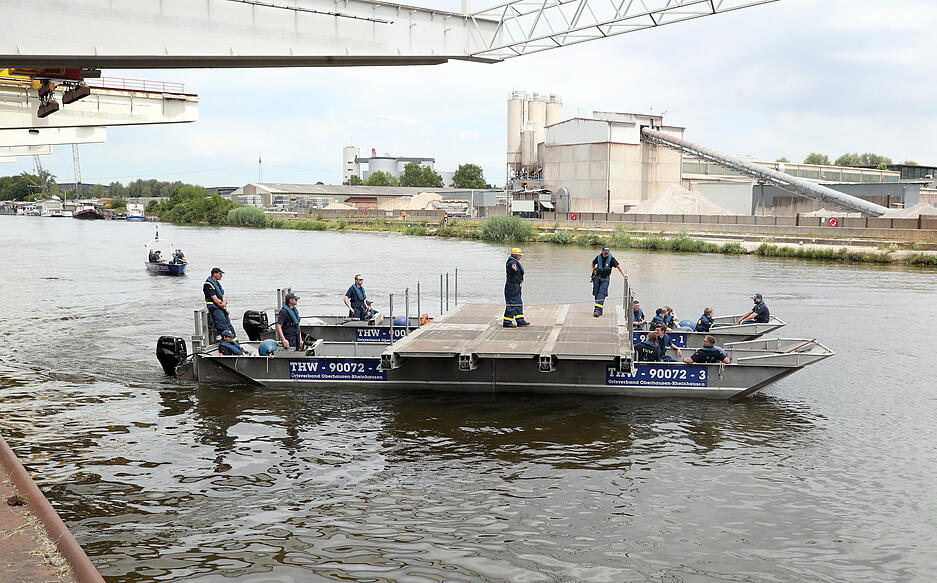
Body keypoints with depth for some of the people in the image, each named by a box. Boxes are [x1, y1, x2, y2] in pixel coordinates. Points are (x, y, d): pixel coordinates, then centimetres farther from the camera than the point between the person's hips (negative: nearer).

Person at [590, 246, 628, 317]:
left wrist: (623, 274, -27)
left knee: (601, 294, -15)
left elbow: (618, 266, -17)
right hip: (597, 277, 3)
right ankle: (600, 310, 14)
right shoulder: (598, 257, -2)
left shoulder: (611, 259, -11)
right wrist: (593, 270, 5)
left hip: (605, 279, -3)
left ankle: (597, 310, -21)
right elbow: (593, 263, 19)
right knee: (596, 293, 3)